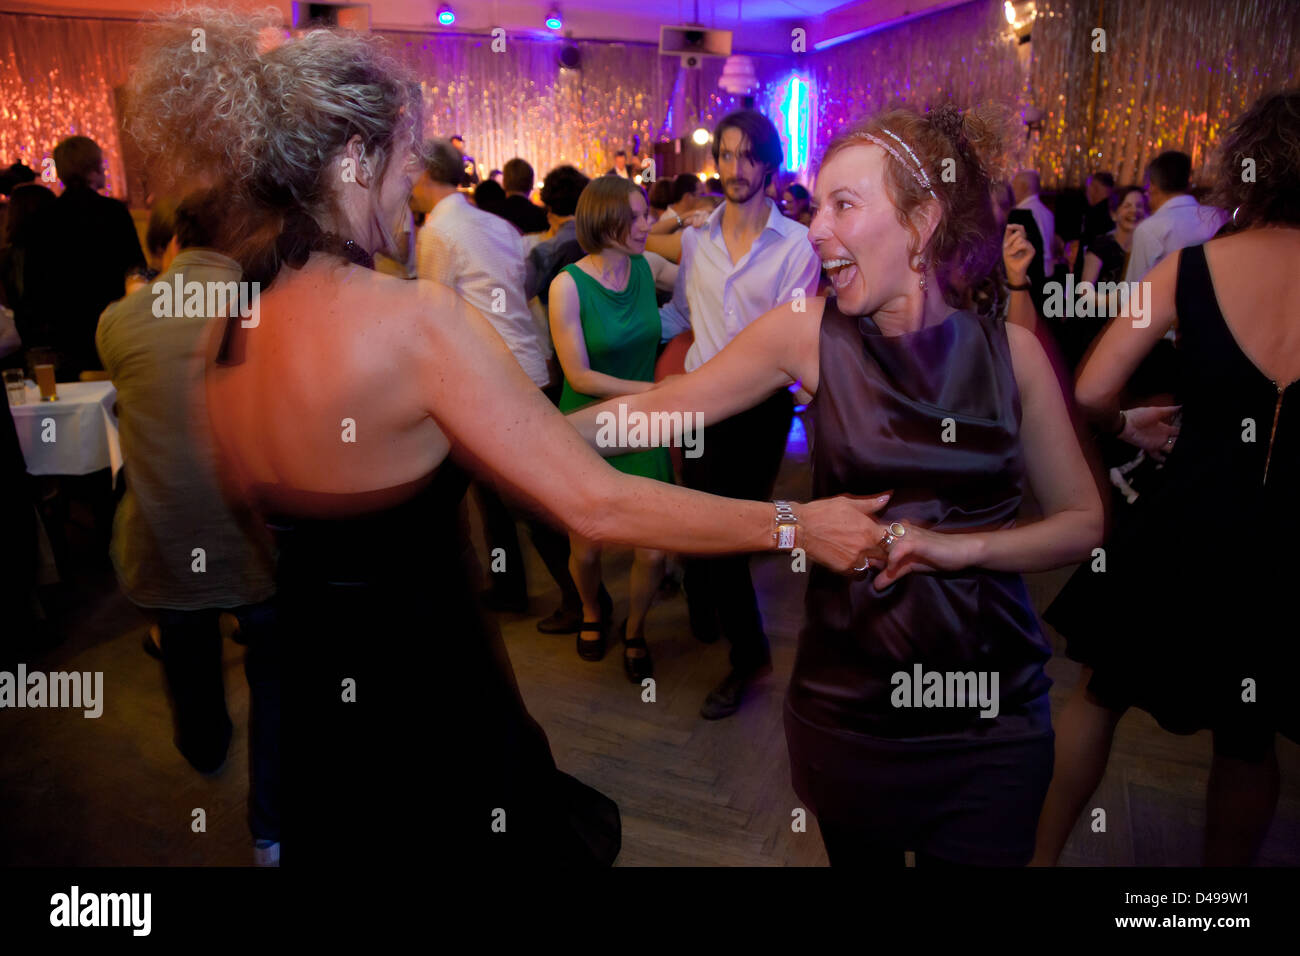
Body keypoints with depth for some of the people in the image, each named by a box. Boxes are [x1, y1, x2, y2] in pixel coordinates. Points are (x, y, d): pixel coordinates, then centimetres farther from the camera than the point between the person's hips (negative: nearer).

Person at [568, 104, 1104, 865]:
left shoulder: (1010, 350, -5)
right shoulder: (809, 332, -7)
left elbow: (1084, 522, 0)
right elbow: (666, 406, -2)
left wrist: (962, 545, -16)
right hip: (847, 707, 0)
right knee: (860, 855, 21)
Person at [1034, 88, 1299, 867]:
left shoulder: (1189, 265, -9)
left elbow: (1090, 393, -12)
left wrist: (1133, 429, 8)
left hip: (1181, 531, 0)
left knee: (1100, 693, 21)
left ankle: (1043, 853, 32)